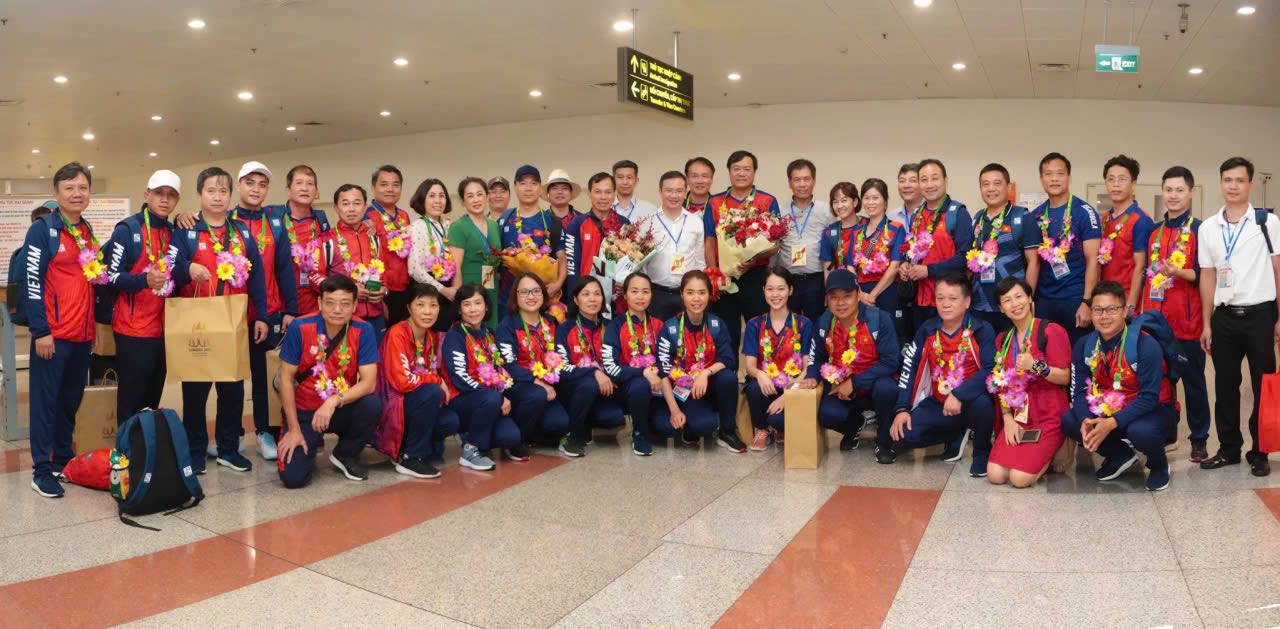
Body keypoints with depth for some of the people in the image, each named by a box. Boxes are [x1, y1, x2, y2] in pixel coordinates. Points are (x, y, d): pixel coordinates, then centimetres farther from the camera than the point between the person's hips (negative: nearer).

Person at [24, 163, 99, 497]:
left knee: (72, 399, 14)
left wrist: (97, 323, 15)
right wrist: (40, 331, -16)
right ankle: (42, 469, 6)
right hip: (53, 333, -6)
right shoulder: (42, 230, -7)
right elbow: (32, 282, -12)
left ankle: (63, 459, 26)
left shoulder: (88, 232, 13)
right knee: (46, 400, 0)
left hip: (83, 334, 6)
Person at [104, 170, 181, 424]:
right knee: (131, 398, -3)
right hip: (133, 329, -6)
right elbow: (112, 276, -14)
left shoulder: (174, 233, 12)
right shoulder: (127, 229, -7)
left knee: (153, 397, 13)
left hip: (163, 329, 6)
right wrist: (144, 280, -30)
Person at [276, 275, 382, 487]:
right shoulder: (300, 328, -16)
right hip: (304, 412, -1)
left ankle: (345, 454, -1)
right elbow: (286, 379, -10)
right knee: (293, 477, -19)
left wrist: (334, 401, -33)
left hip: (342, 410, 1)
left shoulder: (363, 331, -14)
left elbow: (369, 383, -18)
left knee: (373, 405, -31)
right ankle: (311, 445, 18)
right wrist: (294, 429, -12)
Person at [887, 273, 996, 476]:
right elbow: (909, 368, 1)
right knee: (902, 435, -18)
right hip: (938, 404, 4)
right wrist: (902, 409, -7)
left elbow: (990, 369, -22)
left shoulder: (982, 330, -12)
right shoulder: (927, 330, 1)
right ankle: (957, 435, 12)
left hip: (971, 401, -3)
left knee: (982, 402, -39)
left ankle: (982, 453, -6)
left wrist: (959, 395, -32)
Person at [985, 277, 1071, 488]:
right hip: (1016, 417, 5)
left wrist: (1035, 366, -27)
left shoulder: (1051, 331, -8)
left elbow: (1065, 377, -10)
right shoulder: (1003, 339, 11)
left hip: (1048, 418, -5)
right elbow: (1002, 383, 9)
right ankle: (1032, 454, 16)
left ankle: (1048, 454, 11)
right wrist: (1008, 419, -3)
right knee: (995, 475, -12)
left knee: (1020, 478, -19)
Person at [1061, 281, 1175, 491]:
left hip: (1151, 409, -5)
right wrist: (1085, 420, -28)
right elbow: (1079, 390, -8)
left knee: (1140, 431, -38)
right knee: (1068, 421, -17)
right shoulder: (1084, 345, -7)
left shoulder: (1146, 345, -23)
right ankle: (1120, 455, 9)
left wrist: (1112, 423, -35)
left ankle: (1159, 465, 1)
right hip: (1106, 409, 5)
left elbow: (1149, 397, -25)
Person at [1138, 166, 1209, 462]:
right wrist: (1142, 311, 13)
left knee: (1193, 380, 4)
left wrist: (1179, 272, -27)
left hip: (1187, 319, -5)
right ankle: (1166, 434, 22)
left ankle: (1199, 440, 15)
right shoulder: (1154, 231, 12)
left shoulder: (1200, 230, -4)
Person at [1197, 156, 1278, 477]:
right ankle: (1229, 448, 20)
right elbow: (1208, 277, 9)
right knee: (1225, 387, 9)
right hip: (1224, 317, 3)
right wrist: (1206, 323, 7)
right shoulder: (1208, 227, 6)